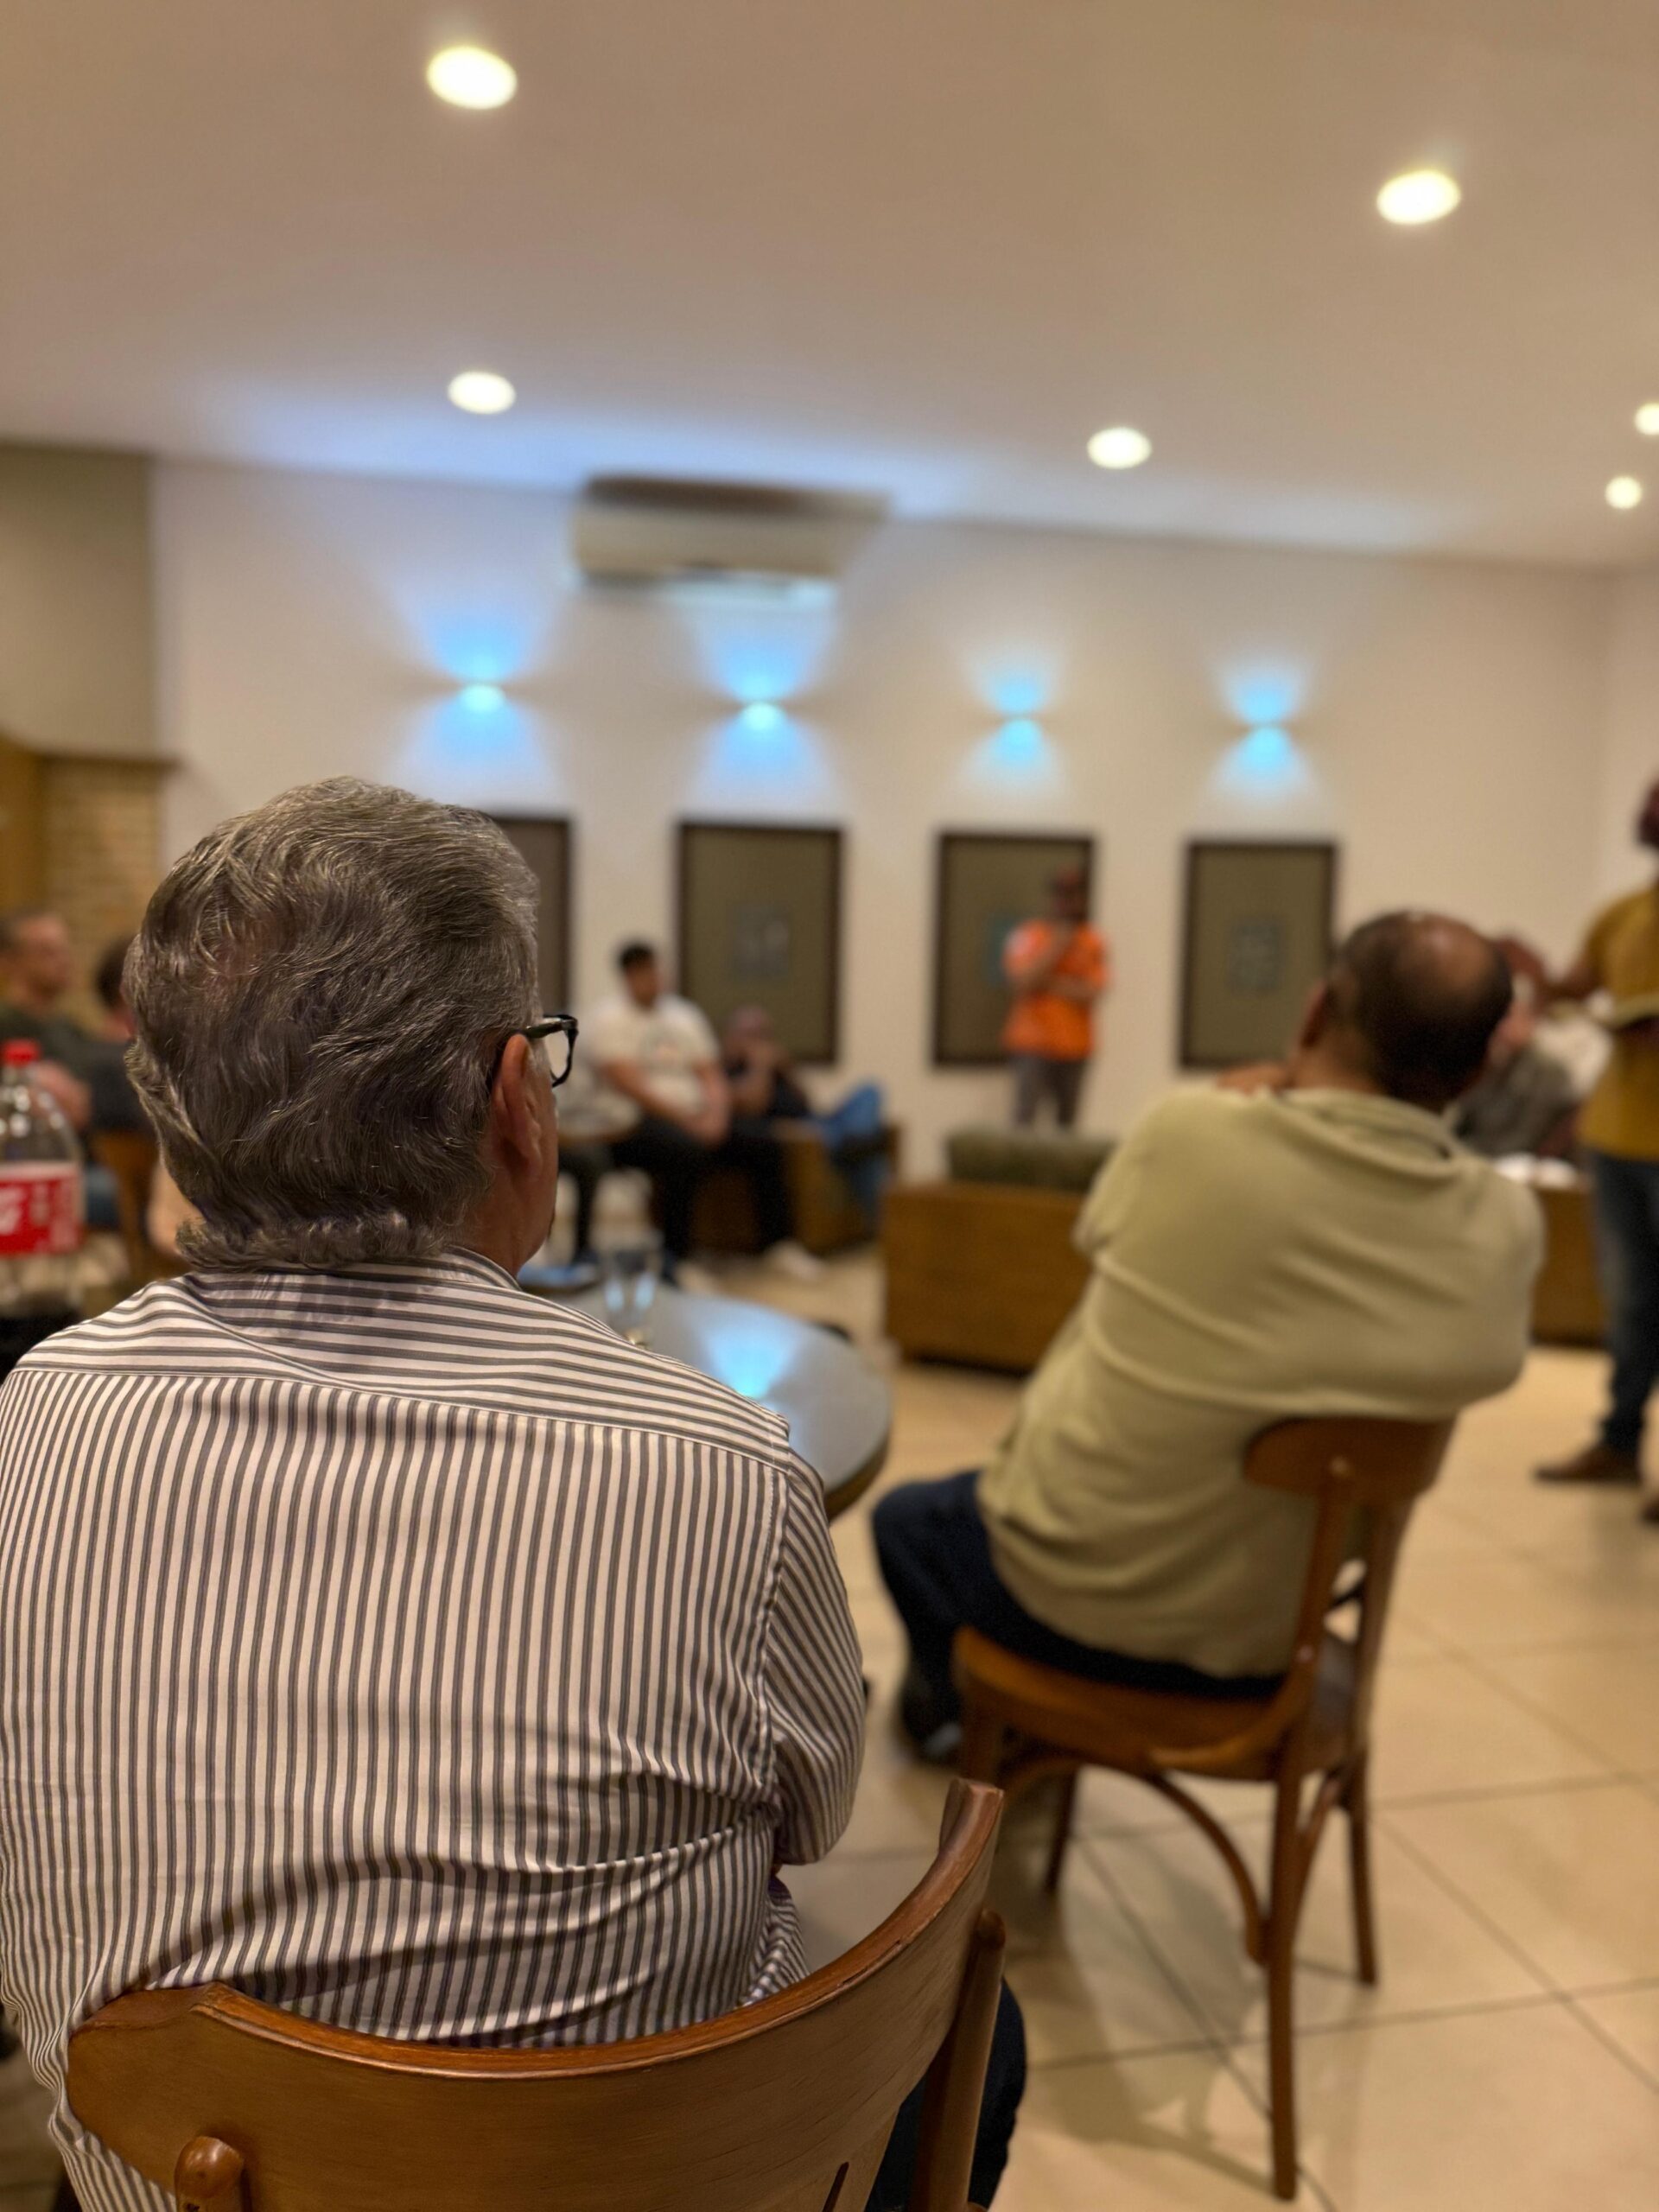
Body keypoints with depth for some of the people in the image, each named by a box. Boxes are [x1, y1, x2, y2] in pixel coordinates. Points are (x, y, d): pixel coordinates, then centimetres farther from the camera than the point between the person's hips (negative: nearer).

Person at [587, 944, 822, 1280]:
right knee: (688, 1149, -36)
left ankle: (779, 1243, -3)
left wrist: (715, 1114, -10)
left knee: (762, 1142, -15)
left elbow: (710, 1075, 12)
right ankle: (676, 1261, -27)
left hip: (694, 1118, 6)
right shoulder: (608, 1018, 0)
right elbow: (629, 1085, -12)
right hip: (636, 1124, -6)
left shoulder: (686, 1015, 18)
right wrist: (686, 1118, -18)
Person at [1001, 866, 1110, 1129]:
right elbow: (1022, 981, -16)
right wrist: (1058, 945, -12)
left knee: (1068, 1122, 6)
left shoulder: (1095, 943, 4)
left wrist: (1048, 982, -13)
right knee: (1025, 1120, -10)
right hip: (1032, 1044, -3)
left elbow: (1092, 992, -8)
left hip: (1076, 1047, 3)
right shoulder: (1027, 936, -2)